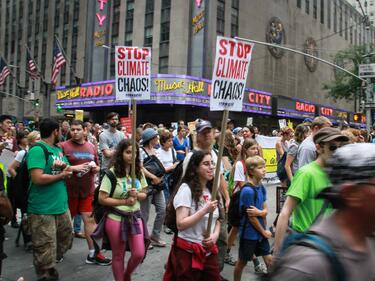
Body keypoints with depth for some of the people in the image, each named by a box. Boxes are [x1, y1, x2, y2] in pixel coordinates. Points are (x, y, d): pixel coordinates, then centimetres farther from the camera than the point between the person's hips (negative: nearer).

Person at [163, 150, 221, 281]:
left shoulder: (212, 190, 7)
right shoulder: (186, 189, -15)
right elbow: (180, 224, -20)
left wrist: (215, 235, -6)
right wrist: (205, 210, -24)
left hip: (209, 251, 6)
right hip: (188, 252, -6)